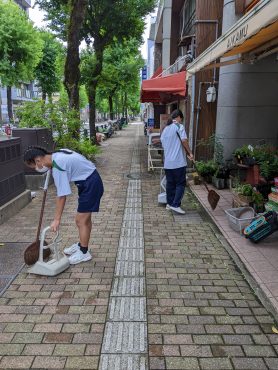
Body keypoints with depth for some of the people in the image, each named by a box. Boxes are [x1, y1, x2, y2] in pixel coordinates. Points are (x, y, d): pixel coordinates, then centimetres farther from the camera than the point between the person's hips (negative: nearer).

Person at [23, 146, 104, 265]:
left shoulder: (57, 168, -23)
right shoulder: (57, 154, 1)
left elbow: (62, 196, -23)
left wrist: (56, 219, -17)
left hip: (90, 184, -10)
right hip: (90, 180, 10)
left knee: (81, 220, -1)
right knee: (85, 218, 19)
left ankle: (84, 253, 13)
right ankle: (82, 245, 34)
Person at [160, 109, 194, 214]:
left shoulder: (165, 129, 16)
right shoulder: (179, 126, -5)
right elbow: (184, 140, -18)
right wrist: (189, 153, -8)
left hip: (167, 162, 7)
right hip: (178, 162, -7)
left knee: (170, 183, 14)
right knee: (181, 184, 0)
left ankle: (169, 203, 22)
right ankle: (175, 205, -4)